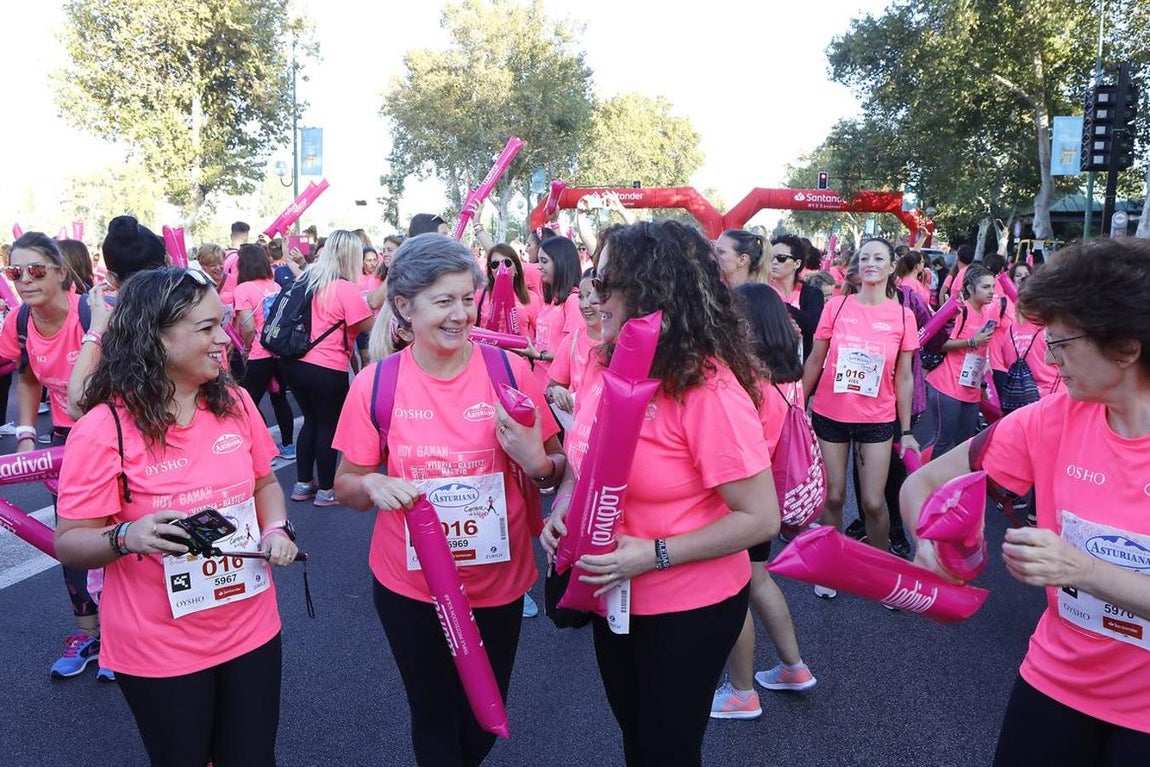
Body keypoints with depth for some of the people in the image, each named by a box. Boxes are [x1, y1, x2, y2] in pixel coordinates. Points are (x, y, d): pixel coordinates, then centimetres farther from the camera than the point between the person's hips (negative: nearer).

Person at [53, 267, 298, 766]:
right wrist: (128, 537, -32)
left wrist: (277, 529, -9)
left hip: (251, 627, 4)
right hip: (159, 650, -4)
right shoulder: (104, 429, -17)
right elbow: (70, 544, -12)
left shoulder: (235, 403, -3)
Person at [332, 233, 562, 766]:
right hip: (410, 586, -1)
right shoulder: (375, 384, -11)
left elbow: (556, 469, -1)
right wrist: (372, 486, -22)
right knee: (433, 717, 18)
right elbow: (346, 486, -1)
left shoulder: (509, 371, -11)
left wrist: (536, 462, -23)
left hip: (499, 583, 1)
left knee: (484, 719, 23)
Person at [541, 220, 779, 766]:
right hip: (614, 597, 7)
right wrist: (563, 509, -8)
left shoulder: (709, 389, -25)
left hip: (687, 610, -6)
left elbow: (760, 518, -22)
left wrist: (654, 555, -28)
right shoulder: (607, 366, -3)